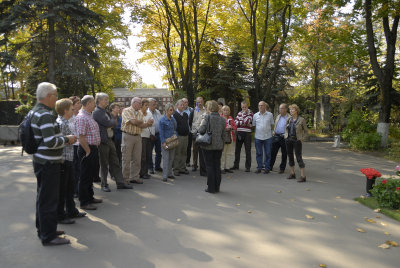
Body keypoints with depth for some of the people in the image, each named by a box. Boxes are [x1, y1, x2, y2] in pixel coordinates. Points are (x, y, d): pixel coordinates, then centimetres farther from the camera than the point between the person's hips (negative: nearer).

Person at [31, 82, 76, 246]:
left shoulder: (36, 111, 13)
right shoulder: (45, 115, -20)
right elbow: (51, 142, -27)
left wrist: (64, 139, 12)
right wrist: (67, 139, -11)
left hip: (41, 161, 11)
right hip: (48, 163, -10)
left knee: (43, 197, 20)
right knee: (49, 200, -1)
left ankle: (43, 230, 34)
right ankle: (48, 237, 10)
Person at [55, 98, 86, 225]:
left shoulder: (64, 122, 13)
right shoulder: (61, 123, -18)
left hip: (68, 161, 10)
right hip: (63, 161, -10)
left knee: (70, 187, 19)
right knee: (61, 190, 2)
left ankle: (71, 211, 32)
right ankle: (60, 216, 15)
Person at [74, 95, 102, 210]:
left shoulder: (89, 116, 16)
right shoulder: (81, 117, -17)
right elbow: (81, 137, -22)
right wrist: (88, 151, -18)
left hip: (94, 148, 10)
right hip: (87, 150, -10)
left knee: (92, 174, 18)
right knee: (85, 176, -1)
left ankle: (90, 197, 31)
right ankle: (84, 202, 8)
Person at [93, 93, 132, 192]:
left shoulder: (106, 112, 16)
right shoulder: (97, 112, -12)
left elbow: (115, 122, 14)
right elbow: (108, 123, -19)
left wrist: (112, 122, -6)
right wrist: (113, 121, -1)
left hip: (110, 140, 8)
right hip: (103, 141, -8)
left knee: (115, 163, 10)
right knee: (104, 164, 3)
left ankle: (120, 183, 17)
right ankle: (104, 185, 15)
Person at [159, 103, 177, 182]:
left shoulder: (173, 119, 10)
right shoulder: (162, 120, -10)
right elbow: (161, 132, -11)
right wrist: (163, 142, -16)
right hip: (166, 141, -6)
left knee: (171, 158, 11)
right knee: (166, 158, -6)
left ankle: (169, 173, 21)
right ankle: (164, 176, -1)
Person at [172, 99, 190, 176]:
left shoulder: (185, 114, 14)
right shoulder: (174, 115, -5)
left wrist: (187, 131, 14)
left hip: (185, 136, 6)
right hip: (178, 136, -6)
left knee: (184, 153, 10)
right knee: (177, 153, -3)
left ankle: (183, 168, 18)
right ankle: (176, 169, 3)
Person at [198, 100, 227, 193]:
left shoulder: (207, 118, -12)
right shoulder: (222, 119, 3)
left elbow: (202, 130, -19)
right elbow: (224, 134, 7)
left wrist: (200, 125, 2)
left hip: (208, 145, -4)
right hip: (219, 146, 4)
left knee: (209, 166, 4)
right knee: (217, 166, 12)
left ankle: (211, 188, 8)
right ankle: (217, 187, 20)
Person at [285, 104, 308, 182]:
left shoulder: (301, 120, -5)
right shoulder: (289, 120, 8)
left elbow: (305, 131, 0)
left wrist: (302, 139, -9)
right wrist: (286, 136, 9)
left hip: (297, 140, -6)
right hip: (289, 140, 6)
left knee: (299, 157, -8)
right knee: (290, 156, 10)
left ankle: (303, 176, -4)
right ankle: (292, 174, 22)